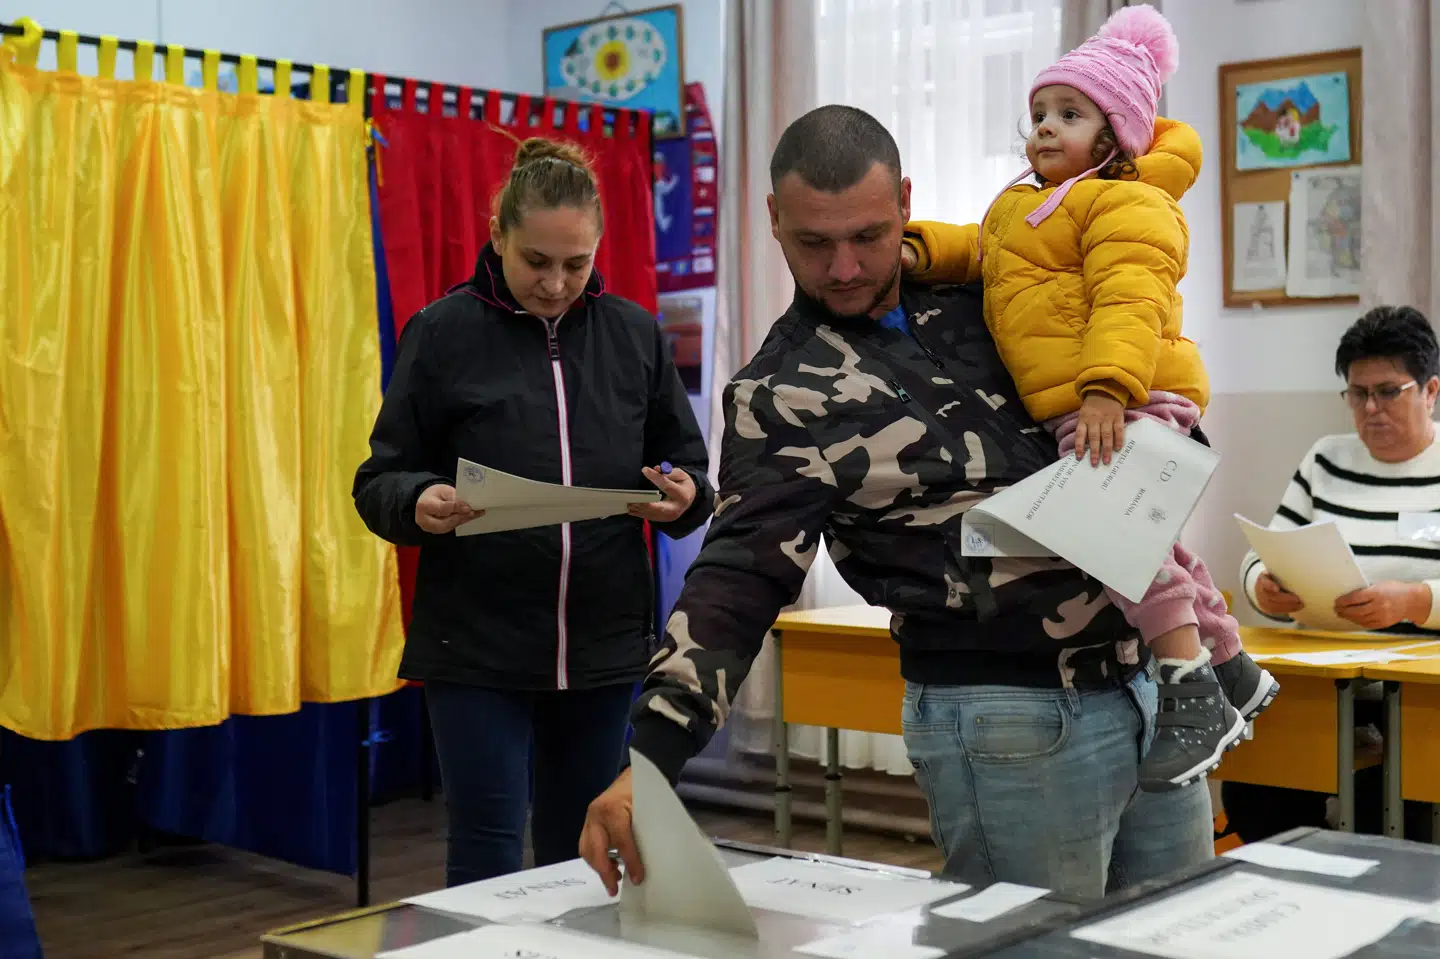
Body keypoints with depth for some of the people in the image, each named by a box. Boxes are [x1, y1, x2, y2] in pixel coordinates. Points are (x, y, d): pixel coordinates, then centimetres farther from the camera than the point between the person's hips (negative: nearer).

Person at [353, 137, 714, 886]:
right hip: (476, 650, -3)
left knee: (582, 855, 13)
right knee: (485, 859, 0)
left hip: (607, 649, 3)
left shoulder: (636, 334, 5)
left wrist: (685, 495, -12)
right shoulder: (443, 333, -3)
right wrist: (418, 503, -23)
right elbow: (378, 481, -1)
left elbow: (688, 464, 11)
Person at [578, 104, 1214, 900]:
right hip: (1006, 719, -6)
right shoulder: (782, 394, -9)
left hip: (1144, 679, 6)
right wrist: (652, 754, -28)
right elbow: (740, 577, -16)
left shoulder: (970, 291, 6)